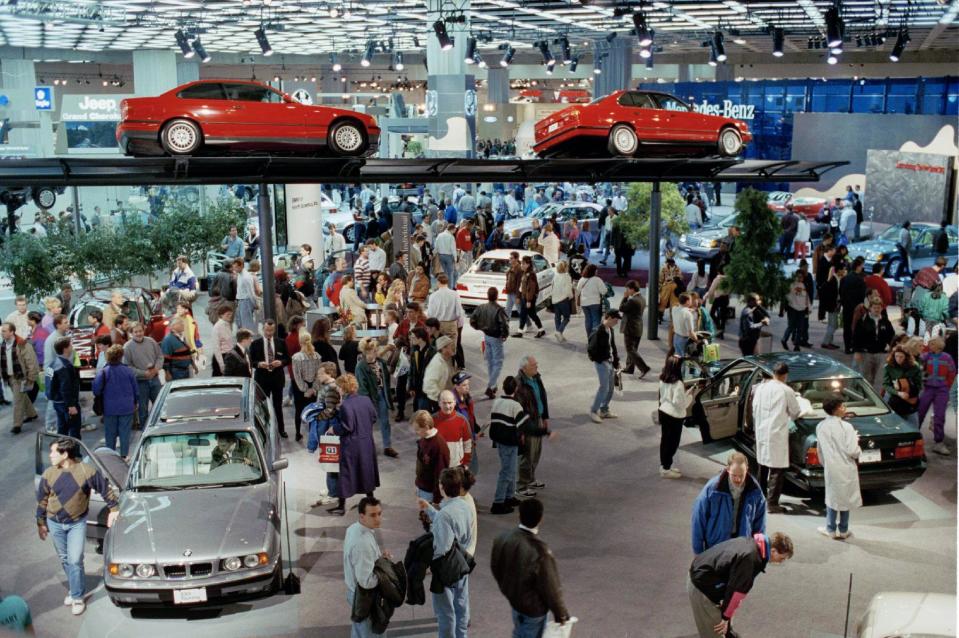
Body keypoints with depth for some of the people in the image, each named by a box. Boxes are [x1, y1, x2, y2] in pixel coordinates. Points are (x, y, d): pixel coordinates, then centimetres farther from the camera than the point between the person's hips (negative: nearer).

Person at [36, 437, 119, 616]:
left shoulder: (87, 471, -17)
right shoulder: (48, 474, -8)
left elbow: (105, 489, -5)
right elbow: (42, 500, 4)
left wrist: (114, 509, -2)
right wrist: (41, 523, 8)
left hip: (77, 523, -3)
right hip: (55, 523, 3)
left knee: (75, 560, -7)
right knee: (65, 560, 14)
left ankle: (78, 597, 7)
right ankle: (76, 589, 33)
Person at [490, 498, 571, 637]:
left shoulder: (503, 538, -16)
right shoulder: (539, 551, -36)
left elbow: (495, 567, 2)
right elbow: (550, 587, -24)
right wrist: (560, 613, -8)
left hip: (512, 598, 6)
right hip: (533, 607, -6)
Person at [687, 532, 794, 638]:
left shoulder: (754, 543, 3)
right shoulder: (751, 558, -28)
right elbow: (737, 589, -21)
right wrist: (726, 617, -9)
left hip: (699, 575, 10)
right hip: (703, 586, -10)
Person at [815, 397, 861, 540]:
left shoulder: (820, 426, -2)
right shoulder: (846, 427, -17)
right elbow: (852, 451, -18)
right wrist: (858, 449, 3)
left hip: (830, 468, 3)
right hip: (846, 469, -3)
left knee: (832, 497, 16)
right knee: (845, 498, 11)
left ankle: (831, 529, 22)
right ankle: (843, 531, 21)